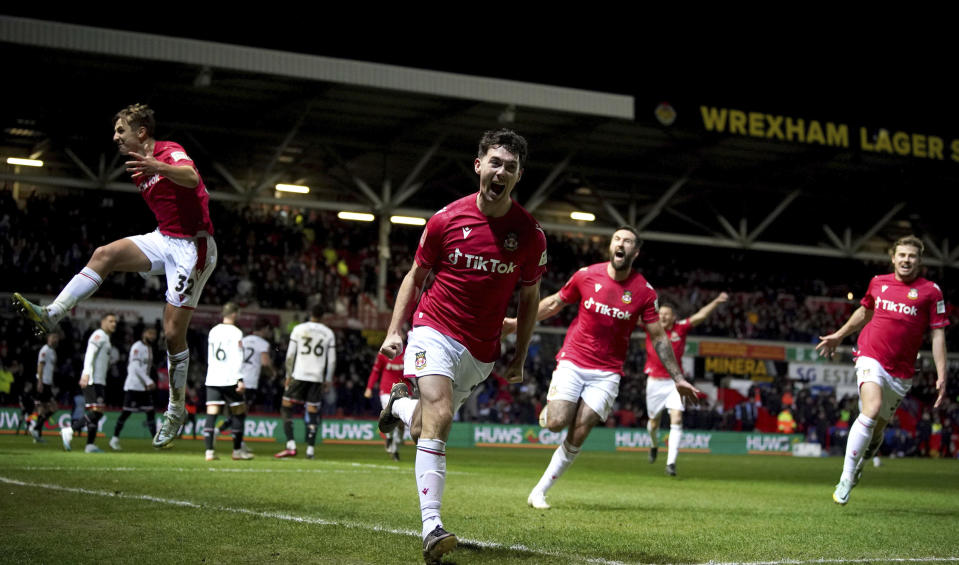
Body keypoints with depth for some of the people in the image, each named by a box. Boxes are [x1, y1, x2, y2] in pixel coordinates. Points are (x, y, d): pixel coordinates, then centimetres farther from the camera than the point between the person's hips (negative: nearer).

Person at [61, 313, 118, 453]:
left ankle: (90, 445, 5)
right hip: (92, 381, -10)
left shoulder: (106, 338, 24)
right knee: (96, 411, -16)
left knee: (97, 413, 6)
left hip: (100, 382, 10)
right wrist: (87, 374, -29)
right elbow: (90, 355, -18)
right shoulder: (99, 335, -6)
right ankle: (69, 431, -10)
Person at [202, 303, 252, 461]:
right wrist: (240, 379, -15)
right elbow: (237, 358, -13)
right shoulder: (235, 332, -6)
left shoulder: (213, 331, 13)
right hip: (230, 379, -5)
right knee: (239, 413, 8)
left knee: (211, 414, -1)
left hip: (212, 380, 5)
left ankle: (209, 451, -10)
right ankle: (237, 450, 11)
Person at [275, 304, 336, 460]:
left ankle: (291, 446, -6)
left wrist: (288, 375, 9)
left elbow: (290, 355, 1)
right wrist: (328, 380, 16)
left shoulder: (298, 329, 2)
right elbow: (332, 360, 7)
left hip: (299, 375, -2)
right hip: (317, 378, 2)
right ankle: (310, 449, 2)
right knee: (313, 412, 6)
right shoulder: (328, 333, 6)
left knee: (286, 407, 5)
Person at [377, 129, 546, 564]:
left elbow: (529, 297, 10)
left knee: (424, 430, 11)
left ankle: (399, 404, 48)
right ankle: (432, 528, -27)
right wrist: (394, 330, -2)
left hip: (480, 349, 3)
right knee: (438, 415, -24)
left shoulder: (530, 234, -4)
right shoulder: (446, 219, -6)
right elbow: (416, 276, 6)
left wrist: (520, 356, 10)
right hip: (434, 330, -3)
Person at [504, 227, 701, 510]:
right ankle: (548, 410, 21)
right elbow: (555, 303, 12)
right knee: (557, 423, -17)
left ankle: (540, 491, 4)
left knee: (578, 434, -8)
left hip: (607, 373, 0)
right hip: (572, 362, 0)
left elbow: (658, 338, 2)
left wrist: (678, 378, 0)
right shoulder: (586, 275, -4)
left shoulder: (644, 291, -5)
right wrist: (518, 322, 12)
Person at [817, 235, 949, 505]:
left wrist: (942, 376, -8)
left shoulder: (930, 291, -1)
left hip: (901, 371, 1)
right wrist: (838, 336, 34)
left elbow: (938, 334, -1)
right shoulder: (878, 282, 6)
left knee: (878, 428, 9)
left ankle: (858, 465, 40)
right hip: (871, 358, -1)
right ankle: (846, 479, -22)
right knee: (872, 409, -25)